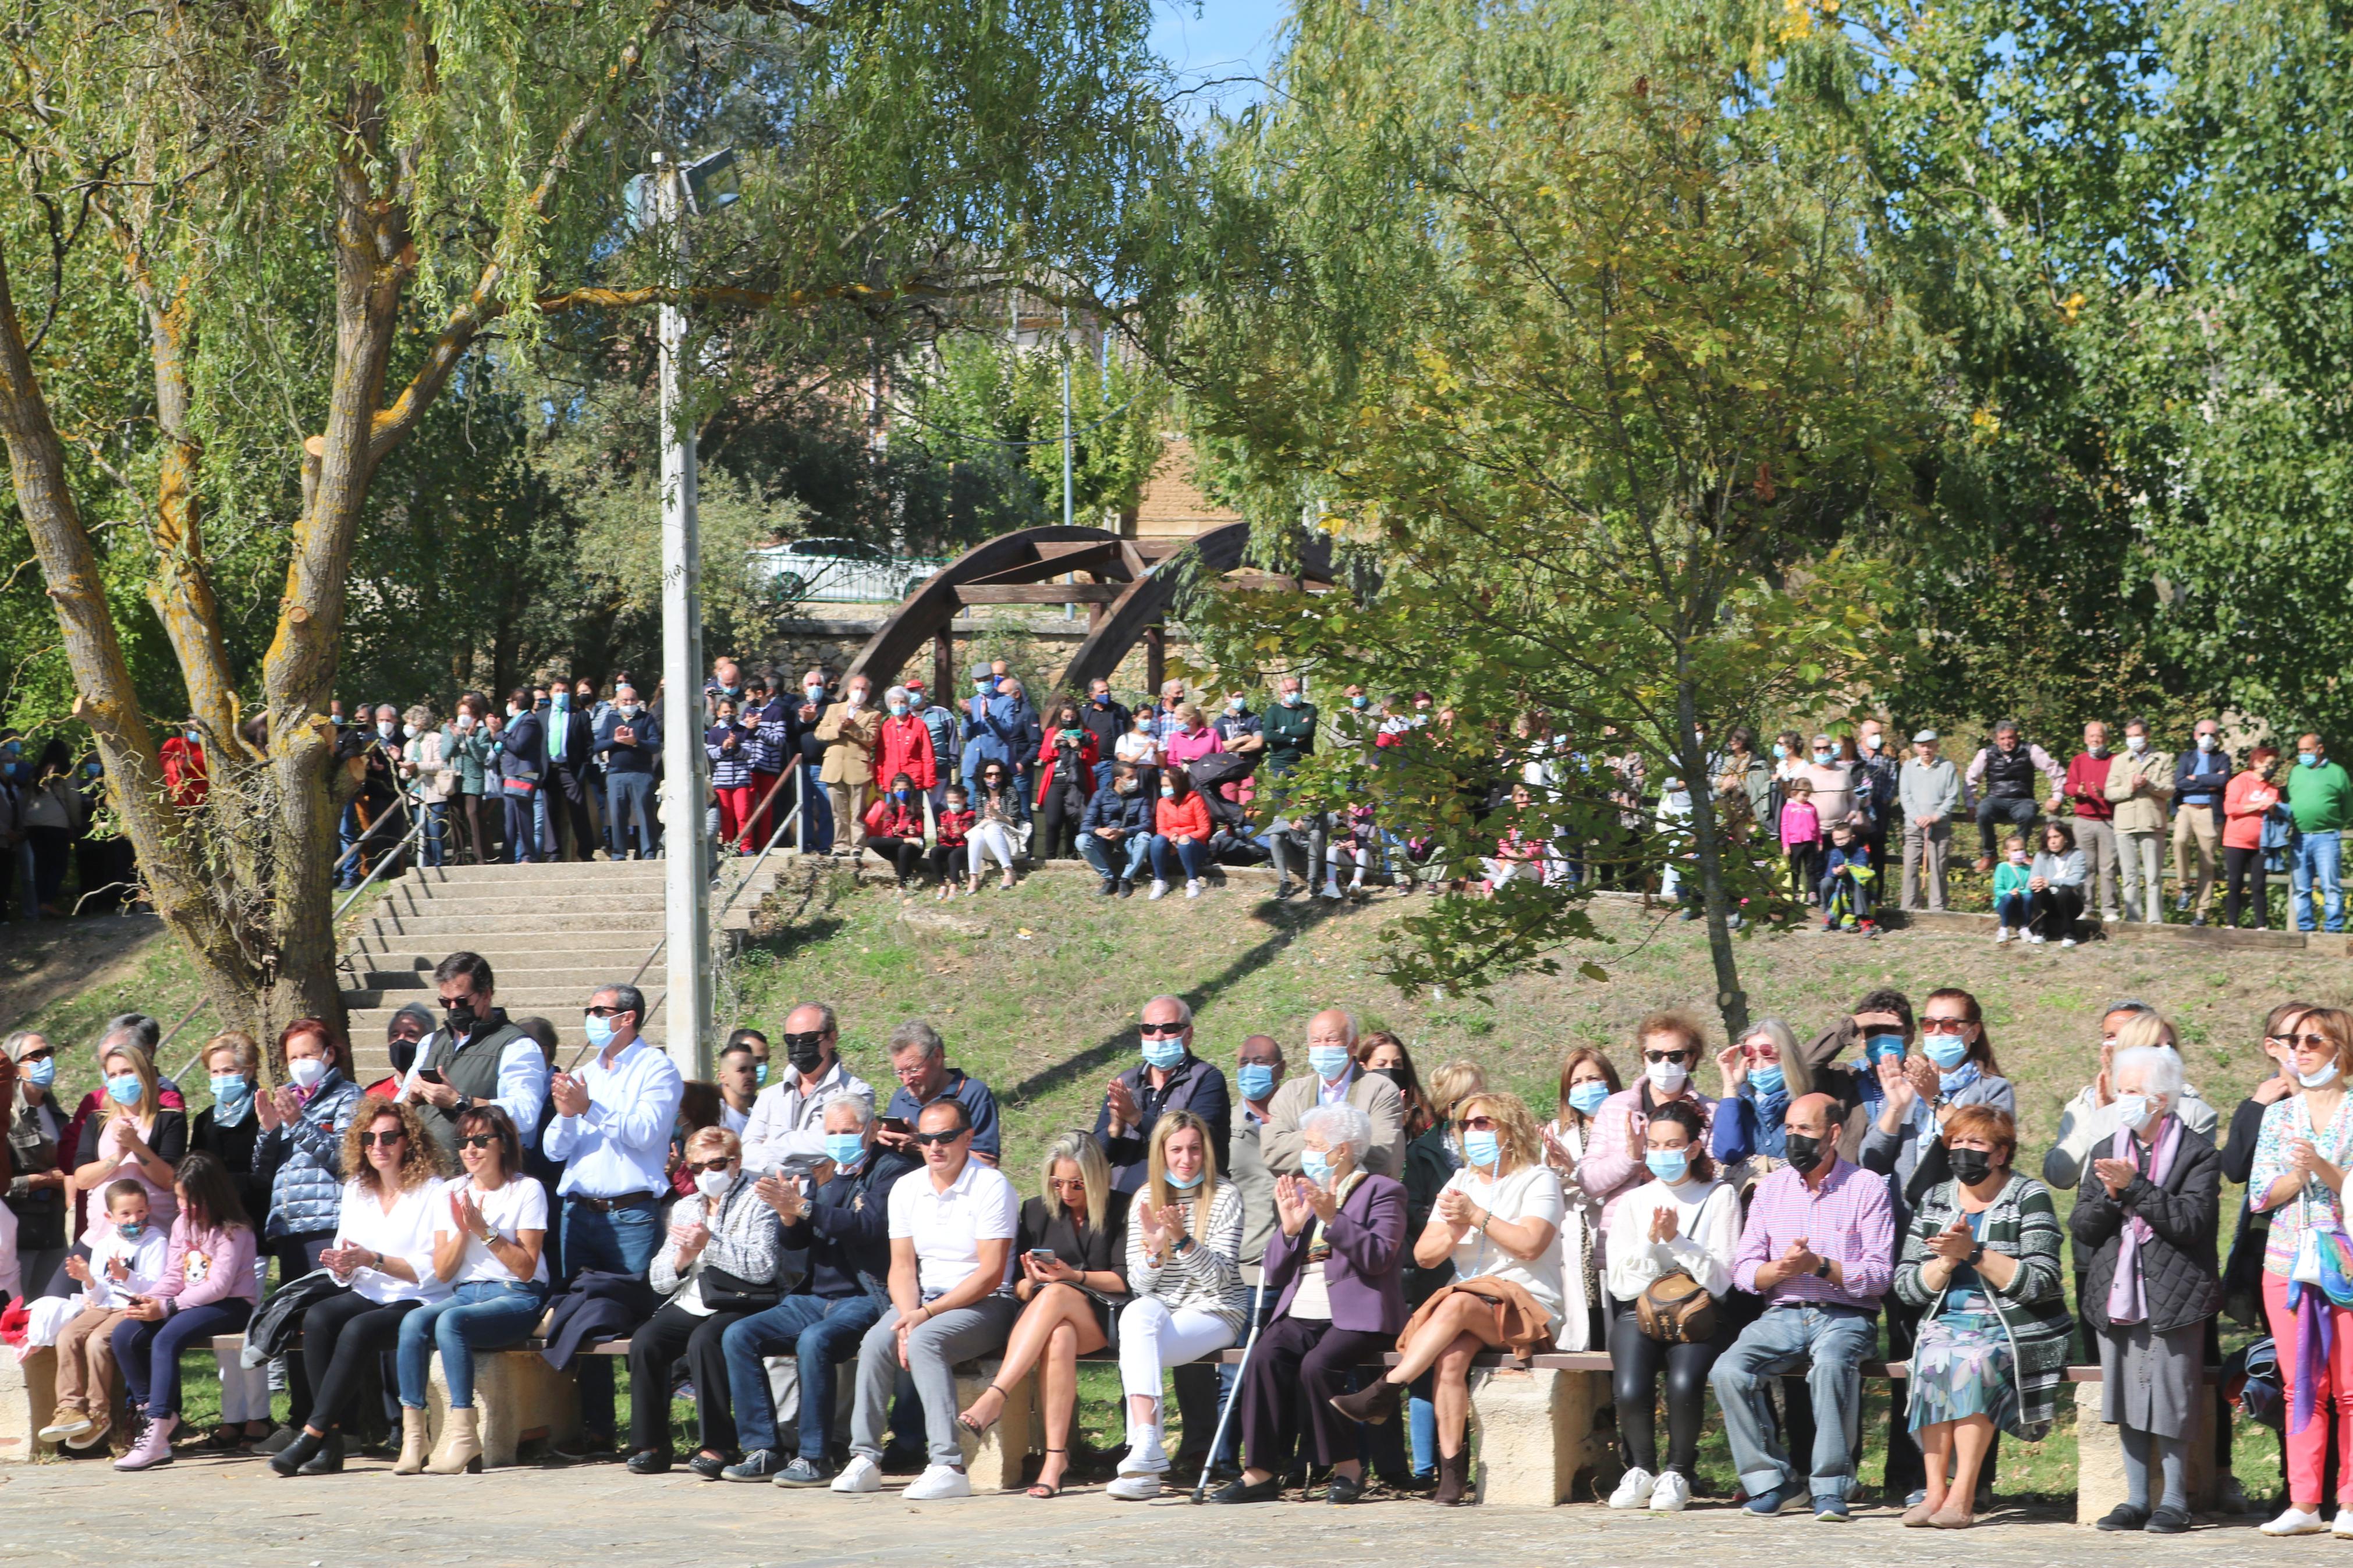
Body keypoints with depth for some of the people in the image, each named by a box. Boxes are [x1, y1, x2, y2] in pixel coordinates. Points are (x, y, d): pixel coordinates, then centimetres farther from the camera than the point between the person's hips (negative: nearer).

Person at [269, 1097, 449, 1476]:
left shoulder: (433, 1192, -5)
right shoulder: (356, 1190, 15)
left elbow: (435, 1270, -12)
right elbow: (347, 1273, 15)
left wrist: (373, 1260, -19)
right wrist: (342, 1266, -9)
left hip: (418, 1303, -6)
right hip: (368, 1297, 6)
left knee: (358, 1329, -34)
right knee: (317, 1318, -26)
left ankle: (313, 1435, -29)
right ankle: (331, 1436, -29)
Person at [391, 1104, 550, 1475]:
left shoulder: (527, 1190, 0)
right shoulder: (451, 1193, 14)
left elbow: (526, 1267, -7)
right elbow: (441, 1272, 9)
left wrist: (484, 1230, -15)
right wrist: (463, 1232, -7)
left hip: (515, 1297, -5)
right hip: (464, 1293, 5)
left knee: (451, 1321, -34)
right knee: (414, 1321, -28)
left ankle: (463, 1434, -32)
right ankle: (412, 1435, -30)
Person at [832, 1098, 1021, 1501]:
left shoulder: (991, 1187, -10)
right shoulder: (906, 1189, 9)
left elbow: (990, 1274, -15)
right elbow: (902, 1268, 8)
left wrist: (926, 1315, -19)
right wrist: (908, 1316, -13)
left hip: (984, 1303, -5)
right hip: (923, 1300, 5)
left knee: (925, 1341, -33)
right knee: (876, 1342, -24)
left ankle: (949, 1466, -37)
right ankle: (864, 1459, -19)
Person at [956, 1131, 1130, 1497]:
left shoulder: (1119, 1212, 7)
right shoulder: (1038, 1211, 17)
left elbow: (1126, 1280, -1)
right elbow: (1018, 1288, 14)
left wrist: (1073, 1277, -14)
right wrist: (1029, 1282, -10)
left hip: (1103, 1317, -2)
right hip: (1041, 1311, 2)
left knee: (1056, 1296, -38)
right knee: (1058, 1339, -38)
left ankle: (994, 1398, -45)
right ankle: (1055, 1456, -44)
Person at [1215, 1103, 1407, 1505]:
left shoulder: (1381, 1192, 6)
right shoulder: (1299, 1193, 23)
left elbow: (1381, 1257, -11)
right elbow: (1275, 1274, 18)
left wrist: (1333, 1218, -19)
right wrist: (1289, 1228, 1)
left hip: (1355, 1318, -5)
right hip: (1300, 1317, 5)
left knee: (1317, 1366, -33)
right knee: (1264, 1358, -27)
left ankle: (1348, 1467, -15)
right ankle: (1262, 1470, -26)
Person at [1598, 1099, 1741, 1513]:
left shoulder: (1719, 1197, 8)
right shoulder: (1634, 1202, 16)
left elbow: (1721, 1279, -1)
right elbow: (1619, 1281, 7)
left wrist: (1676, 1239, -12)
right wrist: (1650, 1240, -7)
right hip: (1639, 1310, 2)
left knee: (1685, 1382, -34)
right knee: (1630, 1389, -29)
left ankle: (1679, 1473, -10)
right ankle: (1641, 1471, -2)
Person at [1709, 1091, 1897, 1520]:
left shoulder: (1866, 1187, 2)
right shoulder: (1771, 1188, 14)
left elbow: (1879, 1275, -4)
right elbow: (1743, 1271, 9)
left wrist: (1820, 1266, -17)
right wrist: (1781, 1268, -13)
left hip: (1846, 1315, -4)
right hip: (1783, 1313, 4)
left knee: (1831, 1363, -38)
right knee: (1728, 1371, -25)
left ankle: (1830, 1488, -28)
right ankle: (1772, 1480, -12)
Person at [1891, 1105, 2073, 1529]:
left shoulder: (2029, 1198, 0)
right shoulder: (1933, 1200, 13)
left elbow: (2041, 1283, -12)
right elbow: (1906, 1287, 7)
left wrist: (1973, 1253, -18)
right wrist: (1947, 1260, -12)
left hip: (2017, 1329, -3)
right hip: (1947, 1322, 3)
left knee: (1974, 1359, -34)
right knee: (1935, 1359, -31)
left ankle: (1963, 1495, -34)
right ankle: (1935, 1490, -32)